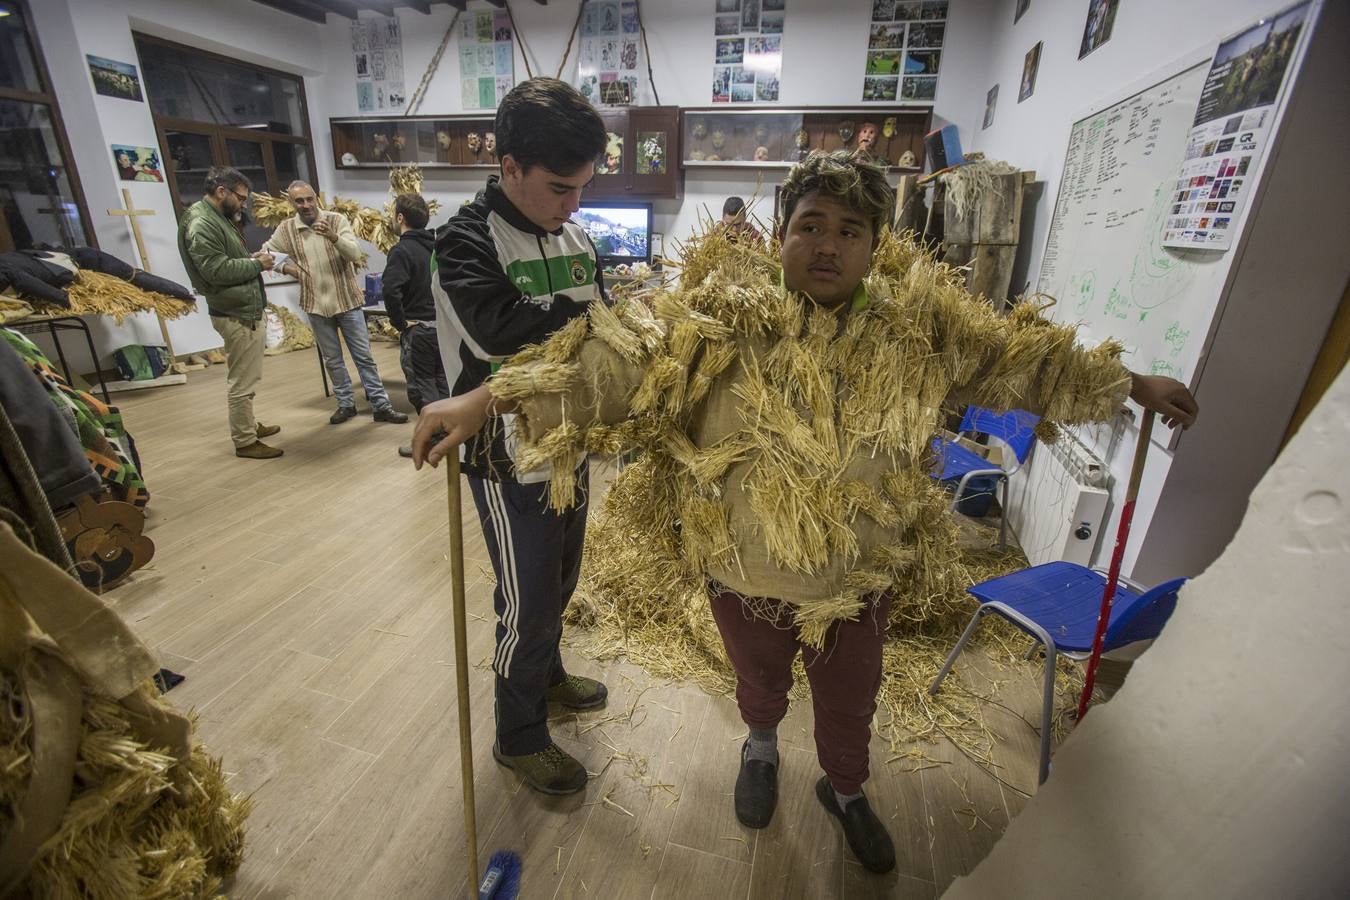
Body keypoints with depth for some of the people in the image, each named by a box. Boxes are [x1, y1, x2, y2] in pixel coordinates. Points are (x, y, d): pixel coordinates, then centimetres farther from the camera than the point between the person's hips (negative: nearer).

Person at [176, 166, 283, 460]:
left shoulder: (217, 218, 17)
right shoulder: (202, 224, -16)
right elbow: (217, 270, -23)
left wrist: (251, 258, 6)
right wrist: (256, 264, -13)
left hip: (244, 311, 10)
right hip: (236, 315, -10)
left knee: (244, 379, 20)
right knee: (242, 382, -3)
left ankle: (249, 425, 33)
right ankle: (245, 441, 5)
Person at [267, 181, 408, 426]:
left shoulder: (337, 220, -6)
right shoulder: (286, 229, 1)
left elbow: (355, 253, -18)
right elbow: (266, 252, 13)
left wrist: (333, 237, -35)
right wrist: (283, 266, -6)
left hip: (347, 301, -2)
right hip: (317, 305, 2)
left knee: (364, 356, 1)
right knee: (332, 360, 10)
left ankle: (381, 405, 5)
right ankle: (346, 404, 22)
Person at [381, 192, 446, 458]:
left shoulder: (402, 250, -13)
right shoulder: (438, 246, 8)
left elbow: (391, 290, -27)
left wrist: (399, 322, -14)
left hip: (417, 327, -7)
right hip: (444, 324, 7)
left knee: (421, 384, 2)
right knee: (442, 379, 16)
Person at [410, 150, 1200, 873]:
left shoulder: (918, 322, -6)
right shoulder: (723, 316, -16)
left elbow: (1022, 358, 7)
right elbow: (623, 356, -25)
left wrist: (1131, 385, 16)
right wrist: (490, 399, -32)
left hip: (861, 582, 2)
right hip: (744, 577, -1)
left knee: (851, 703, 25)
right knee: (758, 678, 28)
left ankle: (846, 790, 59)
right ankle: (762, 748, 63)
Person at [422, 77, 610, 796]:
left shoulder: (574, 238, 6)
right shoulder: (465, 242, -14)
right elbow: (504, 332, -32)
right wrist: (588, 314, -23)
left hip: (569, 446, 7)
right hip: (510, 461, -6)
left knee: (559, 583, 23)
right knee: (527, 602, 7)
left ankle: (545, 674, 51)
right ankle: (518, 736, 32)